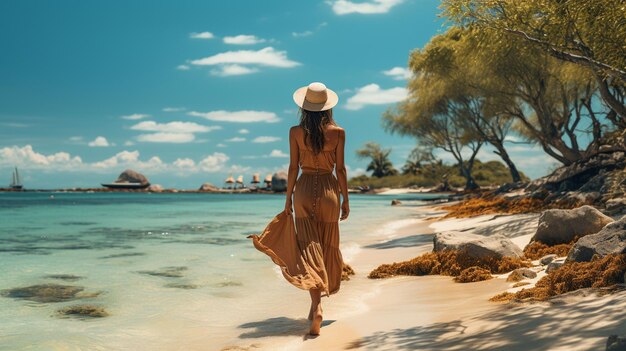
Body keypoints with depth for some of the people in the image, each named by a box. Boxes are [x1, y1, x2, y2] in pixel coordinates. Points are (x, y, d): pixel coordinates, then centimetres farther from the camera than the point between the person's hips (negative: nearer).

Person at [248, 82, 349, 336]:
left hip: (304, 190, 0)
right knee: (327, 247, 14)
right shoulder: (338, 132, -3)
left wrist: (288, 198, 7)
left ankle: (317, 306, -18)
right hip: (329, 190, 1)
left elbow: (293, 167, -1)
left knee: (308, 248, -2)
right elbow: (340, 169, -1)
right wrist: (345, 200, 7)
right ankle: (316, 304, 25)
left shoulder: (296, 132, -2)